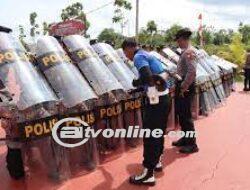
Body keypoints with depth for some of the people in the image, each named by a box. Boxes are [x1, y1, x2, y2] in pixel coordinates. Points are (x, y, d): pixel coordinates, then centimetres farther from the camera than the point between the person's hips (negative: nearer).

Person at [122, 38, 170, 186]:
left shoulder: (138, 57, -11)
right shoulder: (146, 54, 18)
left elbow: (148, 77, -26)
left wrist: (137, 82, -8)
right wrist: (140, 85, 18)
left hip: (156, 98, -10)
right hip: (164, 97, 10)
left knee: (150, 135, -3)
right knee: (158, 132, 20)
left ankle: (148, 174, 4)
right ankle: (157, 162, 35)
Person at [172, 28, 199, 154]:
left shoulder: (188, 52, -18)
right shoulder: (185, 51, 12)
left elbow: (192, 72, -27)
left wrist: (183, 87, -21)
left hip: (186, 88, -10)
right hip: (182, 85, 10)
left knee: (186, 115, -2)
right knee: (181, 114, 17)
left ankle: (192, 144, 11)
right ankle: (185, 139, 31)